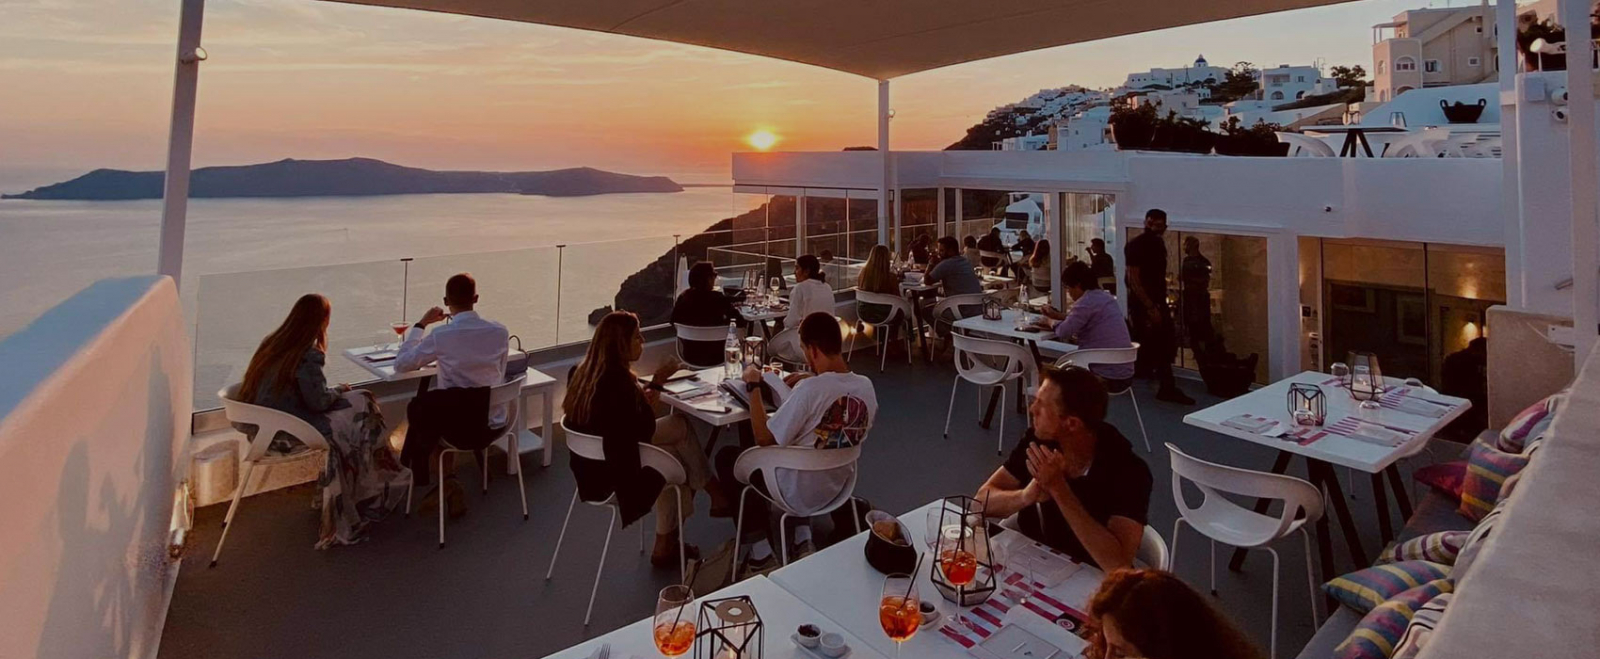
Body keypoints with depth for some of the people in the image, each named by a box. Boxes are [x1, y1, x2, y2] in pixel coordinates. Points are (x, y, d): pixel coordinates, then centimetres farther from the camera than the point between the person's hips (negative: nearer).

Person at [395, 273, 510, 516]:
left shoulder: (440, 335, -15)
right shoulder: (500, 331, -5)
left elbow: (400, 364, 0)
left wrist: (421, 324, 6)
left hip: (461, 428, -4)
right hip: (493, 424, 4)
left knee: (418, 408, 27)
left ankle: (448, 481, 29)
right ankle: (449, 482, 30)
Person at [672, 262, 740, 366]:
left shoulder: (684, 296, -5)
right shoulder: (717, 298, -17)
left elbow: (674, 321, 7)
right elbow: (738, 319, -9)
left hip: (690, 355, 4)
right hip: (714, 356, -4)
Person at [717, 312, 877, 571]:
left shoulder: (809, 390, -30)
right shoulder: (866, 385, -10)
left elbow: (763, 438, -23)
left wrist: (754, 386, -14)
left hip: (799, 493, -6)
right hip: (838, 486, 6)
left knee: (726, 457, 15)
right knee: (784, 445, 33)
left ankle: (764, 546, 17)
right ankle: (800, 533, 28)